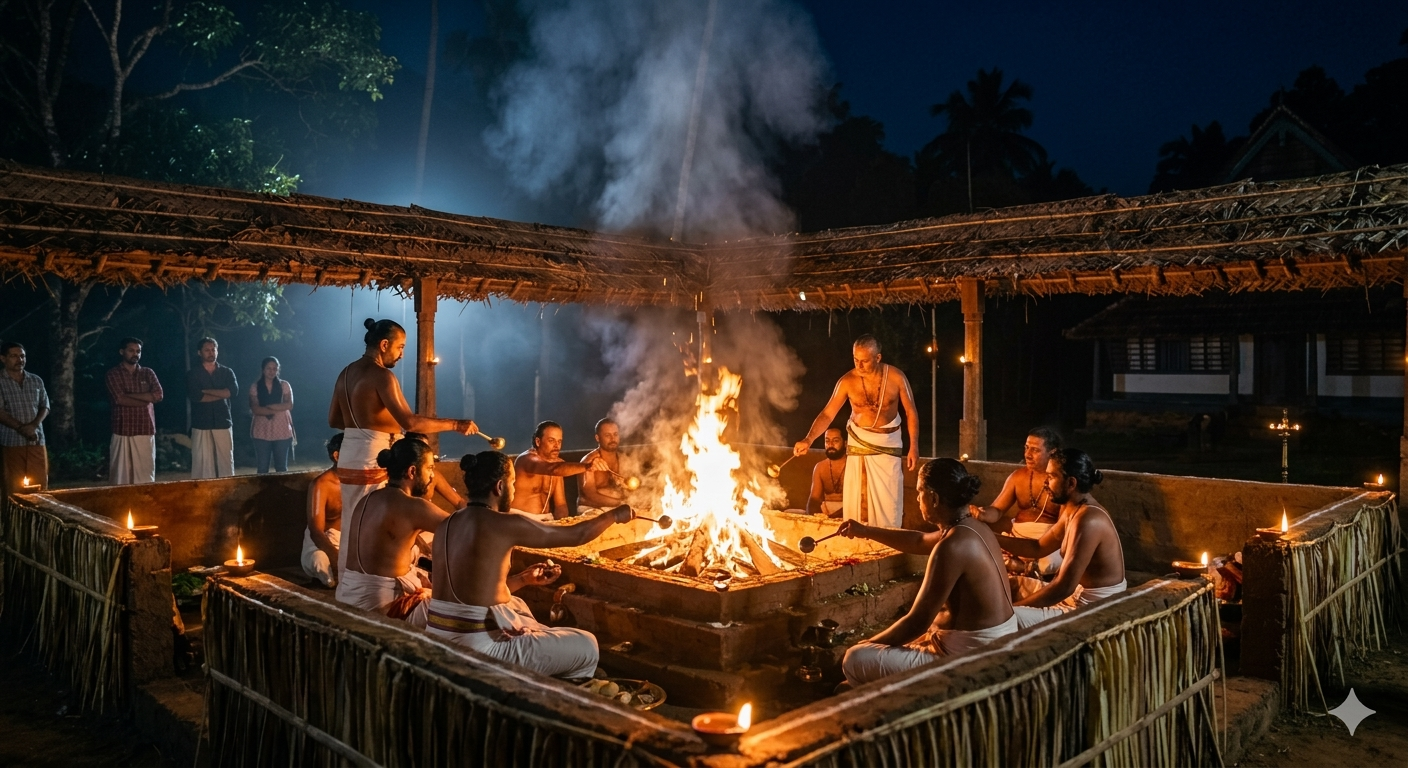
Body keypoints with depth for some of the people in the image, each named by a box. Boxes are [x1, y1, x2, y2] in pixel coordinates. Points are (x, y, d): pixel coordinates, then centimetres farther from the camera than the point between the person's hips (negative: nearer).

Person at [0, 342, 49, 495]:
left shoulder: (36, 381, 11)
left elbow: (45, 407, 8)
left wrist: (33, 426, -10)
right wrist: (21, 428, -17)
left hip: (36, 441, 3)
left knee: (40, 486, 1)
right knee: (13, 488, -2)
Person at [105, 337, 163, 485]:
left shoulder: (148, 373, 13)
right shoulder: (114, 373, 4)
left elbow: (158, 395, -2)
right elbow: (120, 399, -10)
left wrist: (131, 395, -7)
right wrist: (146, 399, -4)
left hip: (146, 430, 3)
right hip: (123, 430, -2)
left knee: (145, 473, 1)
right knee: (121, 474, -3)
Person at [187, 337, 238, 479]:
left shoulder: (227, 372, 12)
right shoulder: (192, 374, 6)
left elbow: (233, 391, -7)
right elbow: (196, 396, -10)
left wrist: (207, 391, -10)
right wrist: (221, 394, -6)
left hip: (223, 423, 2)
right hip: (201, 425, -2)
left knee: (226, 461, 0)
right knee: (202, 463, -4)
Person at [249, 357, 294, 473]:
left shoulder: (284, 385, 5)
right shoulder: (255, 387, 3)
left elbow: (289, 405, -7)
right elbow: (254, 409, -8)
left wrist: (269, 406, -14)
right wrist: (277, 409, -15)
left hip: (281, 431, 0)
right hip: (262, 432, 0)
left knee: (281, 467, 4)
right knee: (262, 468, 1)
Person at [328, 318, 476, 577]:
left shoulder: (347, 373, 12)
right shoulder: (381, 376, -16)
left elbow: (334, 420, 18)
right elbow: (409, 422, -25)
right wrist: (456, 425, -21)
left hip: (348, 459, 9)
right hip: (372, 461, -9)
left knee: (352, 528, 16)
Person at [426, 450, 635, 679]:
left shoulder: (447, 524, 8)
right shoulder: (504, 525, -14)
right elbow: (577, 535, -4)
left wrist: (524, 579, 18)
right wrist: (615, 514, 12)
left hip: (440, 642, 9)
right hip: (477, 648, -8)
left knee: (518, 605, 35)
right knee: (586, 646, 6)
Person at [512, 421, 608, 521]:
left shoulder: (556, 462, 7)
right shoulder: (526, 459, -16)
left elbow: (560, 504, 7)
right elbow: (551, 469, -38)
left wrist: (560, 523, -15)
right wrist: (586, 467, -51)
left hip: (544, 520, 6)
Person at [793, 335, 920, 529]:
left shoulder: (896, 377, -14)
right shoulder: (847, 381, -14)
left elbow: (911, 412, -3)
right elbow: (828, 413, -13)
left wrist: (914, 446, -6)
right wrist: (808, 439, -27)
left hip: (889, 443, -1)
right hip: (859, 441, 1)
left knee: (888, 499, -1)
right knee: (856, 498, 2)